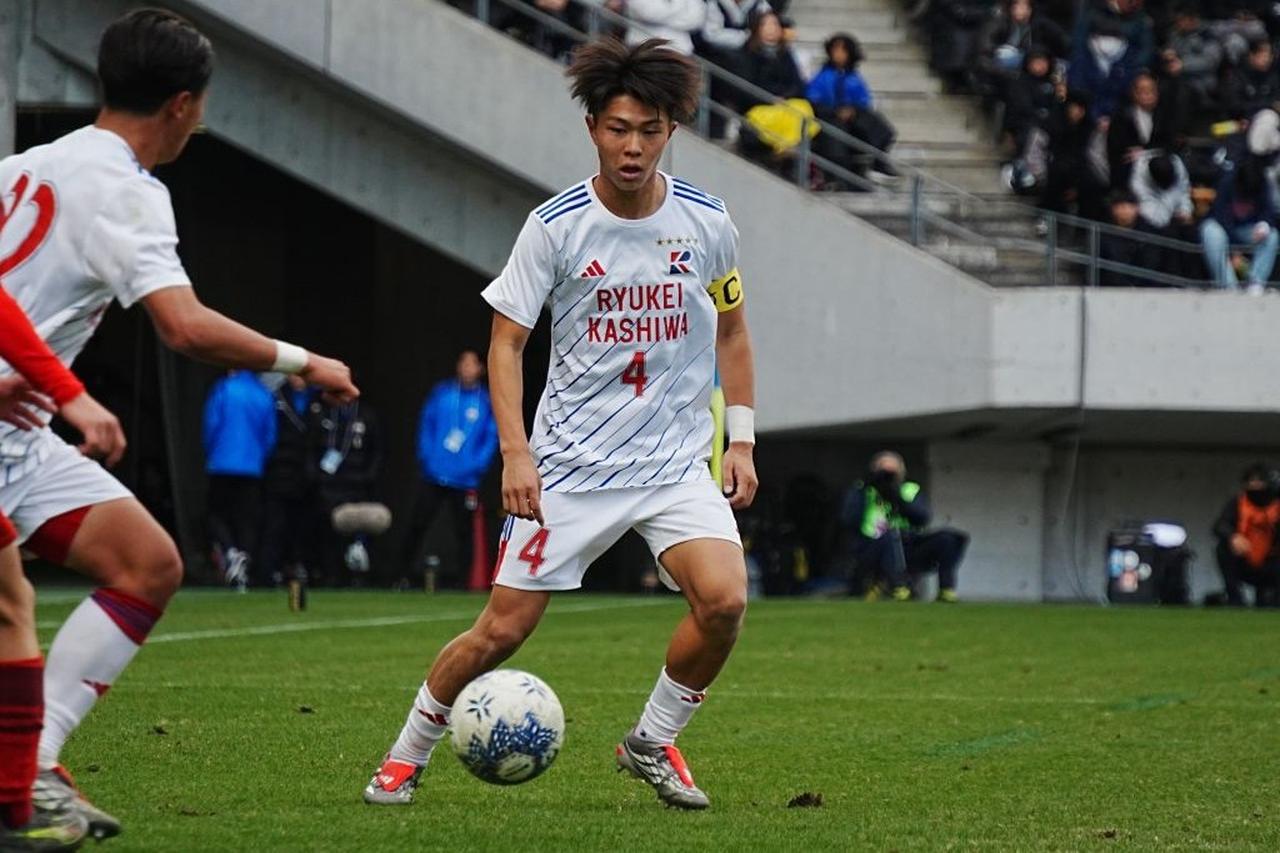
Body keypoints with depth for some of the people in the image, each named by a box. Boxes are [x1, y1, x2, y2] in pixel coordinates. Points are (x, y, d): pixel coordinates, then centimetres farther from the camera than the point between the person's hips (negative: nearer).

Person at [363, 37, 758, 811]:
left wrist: (741, 439, 7)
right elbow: (506, 340, -2)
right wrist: (516, 451, -12)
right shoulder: (556, 225, -7)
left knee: (724, 600, -21)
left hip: (677, 463, 2)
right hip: (570, 466, -2)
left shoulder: (707, 222, -1)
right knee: (504, 628, -3)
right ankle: (406, 758, 19)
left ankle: (653, 743, 3)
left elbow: (731, 332, 14)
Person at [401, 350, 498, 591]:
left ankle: (463, 578, 8)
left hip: (465, 480, -1)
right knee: (417, 525, 1)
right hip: (433, 476, 1)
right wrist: (426, 457, -4)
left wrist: (478, 465, -10)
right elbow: (426, 425, 7)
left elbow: (492, 437, 1)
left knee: (463, 532, 2)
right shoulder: (441, 393, 5)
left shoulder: (487, 401, 2)